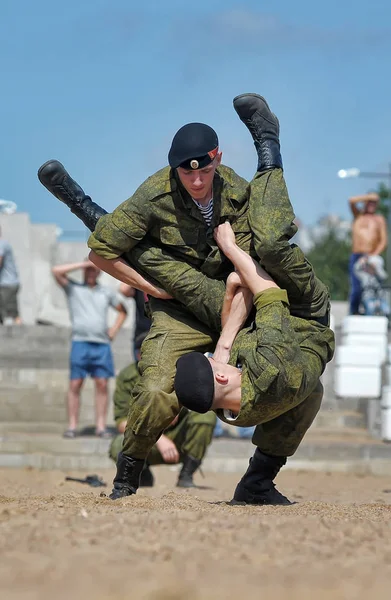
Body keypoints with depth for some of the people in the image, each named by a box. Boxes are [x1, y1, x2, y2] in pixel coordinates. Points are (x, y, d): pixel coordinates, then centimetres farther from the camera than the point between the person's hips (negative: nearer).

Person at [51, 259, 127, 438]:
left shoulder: (106, 292, 17)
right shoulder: (73, 288, 9)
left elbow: (122, 311, 29)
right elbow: (56, 271, -6)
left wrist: (114, 329, 13)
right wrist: (83, 264, -5)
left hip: (102, 344, 3)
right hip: (80, 342, -3)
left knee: (102, 384, -1)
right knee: (75, 384, -4)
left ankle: (101, 426, 1)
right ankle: (72, 426, -3)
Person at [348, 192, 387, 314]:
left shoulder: (380, 219, 16)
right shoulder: (358, 215, 17)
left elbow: (384, 241, 7)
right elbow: (352, 201, -2)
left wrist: (375, 254, -9)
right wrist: (369, 197, 2)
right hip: (356, 257, 0)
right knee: (356, 289, -12)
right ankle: (353, 313, -6)